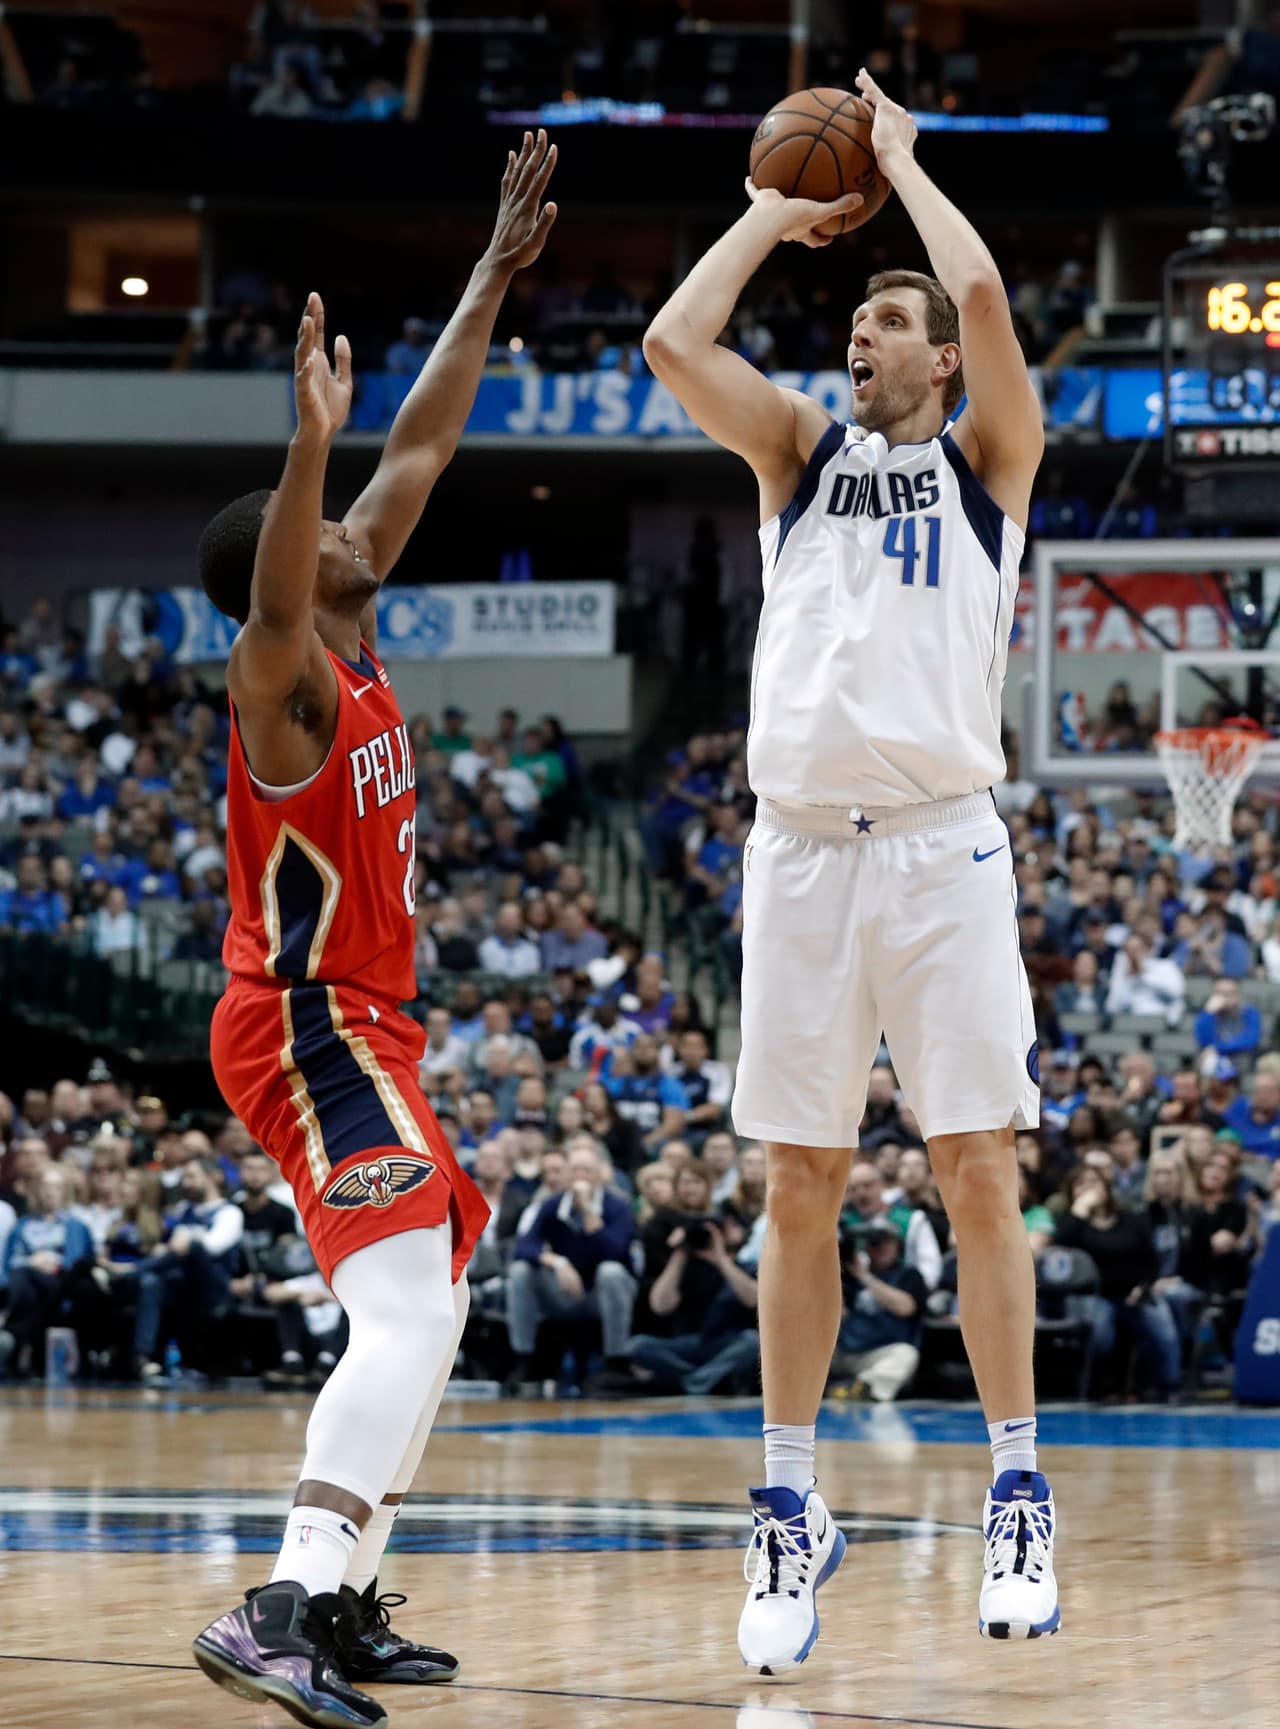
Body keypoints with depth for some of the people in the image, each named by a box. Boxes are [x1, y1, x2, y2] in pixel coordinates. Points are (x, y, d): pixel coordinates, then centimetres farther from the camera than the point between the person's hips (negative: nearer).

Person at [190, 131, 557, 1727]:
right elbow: (270, 592, -40)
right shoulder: (279, 678, -14)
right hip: (309, 1030, -10)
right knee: (409, 1311, -24)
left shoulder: (353, 648, 10)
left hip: (360, 1028, 10)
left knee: (425, 1311, 16)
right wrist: (310, 440, -55)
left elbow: (424, 445, 15)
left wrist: (497, 273, 16)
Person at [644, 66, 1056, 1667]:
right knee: (799, 1190, 2)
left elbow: (986, 295, -7)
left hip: (942, 844, -2)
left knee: (976, 1174, -4)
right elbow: (673, 343, 3)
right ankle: (790, 1511, 7)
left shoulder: (986, 457, 11)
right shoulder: (801, 454, 18)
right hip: (801, 845, 3)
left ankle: (1017, 1496, 3)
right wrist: (775, 211, 13)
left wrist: (899, 160, 7)